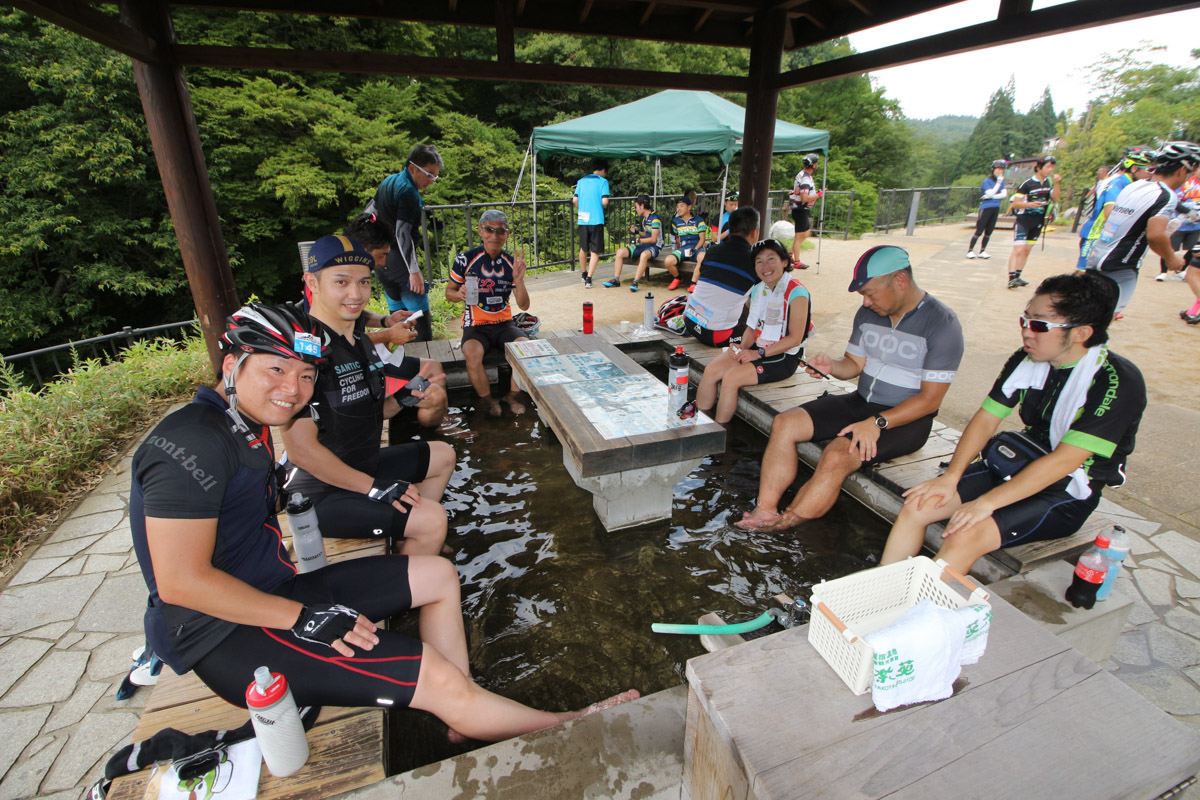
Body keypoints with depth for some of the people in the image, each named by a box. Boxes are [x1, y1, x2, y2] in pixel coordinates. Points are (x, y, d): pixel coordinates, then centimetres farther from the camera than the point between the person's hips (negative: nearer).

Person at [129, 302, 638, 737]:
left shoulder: (242, 428, 8)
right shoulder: (192, 442, -22)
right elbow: (181, 582, -25)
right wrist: (304, 617, -22)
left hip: (274, 592, 10)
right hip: (227, 636, -10)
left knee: (438, 575, 9)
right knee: (437, 677, -19)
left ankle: (463, 719, 6)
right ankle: (568, 729, 1)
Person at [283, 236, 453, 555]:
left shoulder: (358, 340, 6)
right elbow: (301, 448, -27)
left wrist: (405, 396, -7)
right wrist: (374, 487, -22)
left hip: (361, 465, 10)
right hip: (322, 493, -10)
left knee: (443, 456, 23)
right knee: (433, 519, -23)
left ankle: (412, 539, 25)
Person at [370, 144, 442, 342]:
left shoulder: (389, 182, 13)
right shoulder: (409, 192, -16)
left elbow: (368, 214, 22)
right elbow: (403, 233, -25)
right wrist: (414, 270, -30)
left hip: (381, 258, 10)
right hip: (399, 261, -10)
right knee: (421, 317, -7)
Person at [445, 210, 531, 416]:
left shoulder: (511, 263, 4)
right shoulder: (466, 259, -4)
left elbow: (524, 305, 2)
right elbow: (449, 292, 6)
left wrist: (519, 280, -16)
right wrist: (459, 294, -18)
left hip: (504, 323, 3)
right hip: (476, 326, -2)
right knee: (473, 355, -34)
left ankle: (512, 396, 2)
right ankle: (488, 400, -4)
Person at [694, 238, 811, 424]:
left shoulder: (796, 293, -14)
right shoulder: (758, 289, 9)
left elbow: (795, 338, -17)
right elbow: (753, 328, 13)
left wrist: (758, 353, -20)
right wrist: (742, 348, -8)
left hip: (784, 358, -7)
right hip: (757, 349, 7)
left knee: (731, 377, -26)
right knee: (711, 370, -13)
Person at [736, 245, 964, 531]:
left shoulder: (942, 323, -15)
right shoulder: (869, 312, 5)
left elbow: (930, 399, -16)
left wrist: (877, 423, -26)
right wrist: (830, 365, -9)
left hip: (906, 419, -7)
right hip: (861, 402, 7)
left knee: (837, 456, -32)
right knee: (784, 424, -11)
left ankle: (783, 525, -18)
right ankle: (765, 511, -17)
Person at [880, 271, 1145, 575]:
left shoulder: (1118, 382, -19)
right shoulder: (1026, 359, -1)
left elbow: (1063, 462, -25)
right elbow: (986, 418, 0)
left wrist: (986, 502, -28)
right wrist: (950, 477, -12)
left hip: (1066, 494, -6)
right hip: (1015, 466, 6)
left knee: (964, 537, -28)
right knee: (916, 507, -12)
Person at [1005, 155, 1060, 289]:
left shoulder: (1049, 182, 7)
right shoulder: (1028, 183, -11)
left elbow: (1055, 199, -3)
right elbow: (1015, 203, -11)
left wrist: (1056, 184, -15)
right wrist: (1029, 204, -27)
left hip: (1038, 222, 7)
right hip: (1023, 219, -7)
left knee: (1026, 250, 10)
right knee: (1018, 250, -16)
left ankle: (1017, 276, 16)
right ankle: (1011, 279, -22)